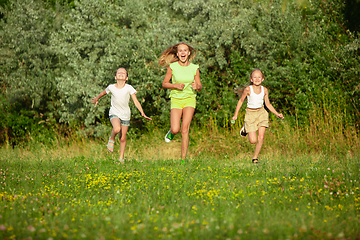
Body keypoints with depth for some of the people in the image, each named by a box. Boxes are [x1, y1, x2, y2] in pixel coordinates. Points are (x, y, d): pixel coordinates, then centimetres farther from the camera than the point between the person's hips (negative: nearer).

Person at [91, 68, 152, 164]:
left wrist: (142, 113, -18)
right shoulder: (111, 87, -7)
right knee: (117, 129, -32)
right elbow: (103, 93, 15)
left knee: (123, 138, 7)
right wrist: (96, 99, 32)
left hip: (125, 115, 1)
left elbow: (136, 102, -8)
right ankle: (112, 139, 1)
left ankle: (121, 158, 25)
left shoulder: (129, 88, -10)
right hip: (114, 113, -1)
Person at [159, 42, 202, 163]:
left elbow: (200, 87, 8)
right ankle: (171, 131, 27)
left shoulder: (194, 68, 1)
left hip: (190, 99, 0)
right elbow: (164, 83, 4)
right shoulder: (172, 67, -3)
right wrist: (175, 85, -14)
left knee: (185, 129, -12)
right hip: (176, 99, 0)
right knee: (175, 130, -13)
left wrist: (197, 86, -16)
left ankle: (183, 159, -6)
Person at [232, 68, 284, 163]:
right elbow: (241, 101, 0)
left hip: (261, 113, 3)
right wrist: (236, 115, 0)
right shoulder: (248, 89, -13)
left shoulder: (264, 90, -3)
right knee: (253, 140, -6)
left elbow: (268, 104, 8)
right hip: (251, 114, -3)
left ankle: (255, 157, 9)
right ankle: (245, 129, 26)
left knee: (261, 137, -8)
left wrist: (277, 114, 0)